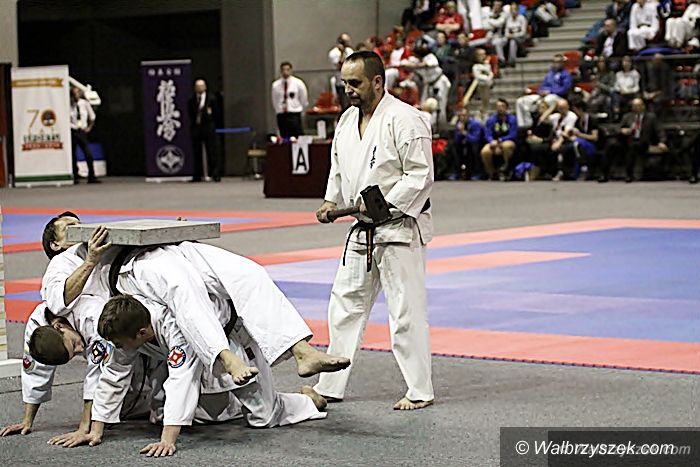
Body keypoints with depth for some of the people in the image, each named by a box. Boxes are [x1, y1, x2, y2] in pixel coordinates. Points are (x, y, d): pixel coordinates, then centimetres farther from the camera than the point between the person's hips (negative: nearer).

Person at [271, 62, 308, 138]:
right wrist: (279, 110, 13)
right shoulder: (275, 85, 3)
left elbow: (304, 101, 6)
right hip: (281, 116, 2)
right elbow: (275, 101, 13)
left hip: (294, 115, -2)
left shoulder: (298, 83, -2)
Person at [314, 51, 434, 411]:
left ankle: (420, 391, 6)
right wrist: (332, 201, 4)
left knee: (406, 310, -4)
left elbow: (420, 176, -18)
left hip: (399, 229, -9)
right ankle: (330, 385, 23)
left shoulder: (403, 120, -16)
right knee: (345, 304, 13)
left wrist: (385, 204, -24)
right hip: (362, 231, 9)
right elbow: (339, 168, 21)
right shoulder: (348, 120, 10)